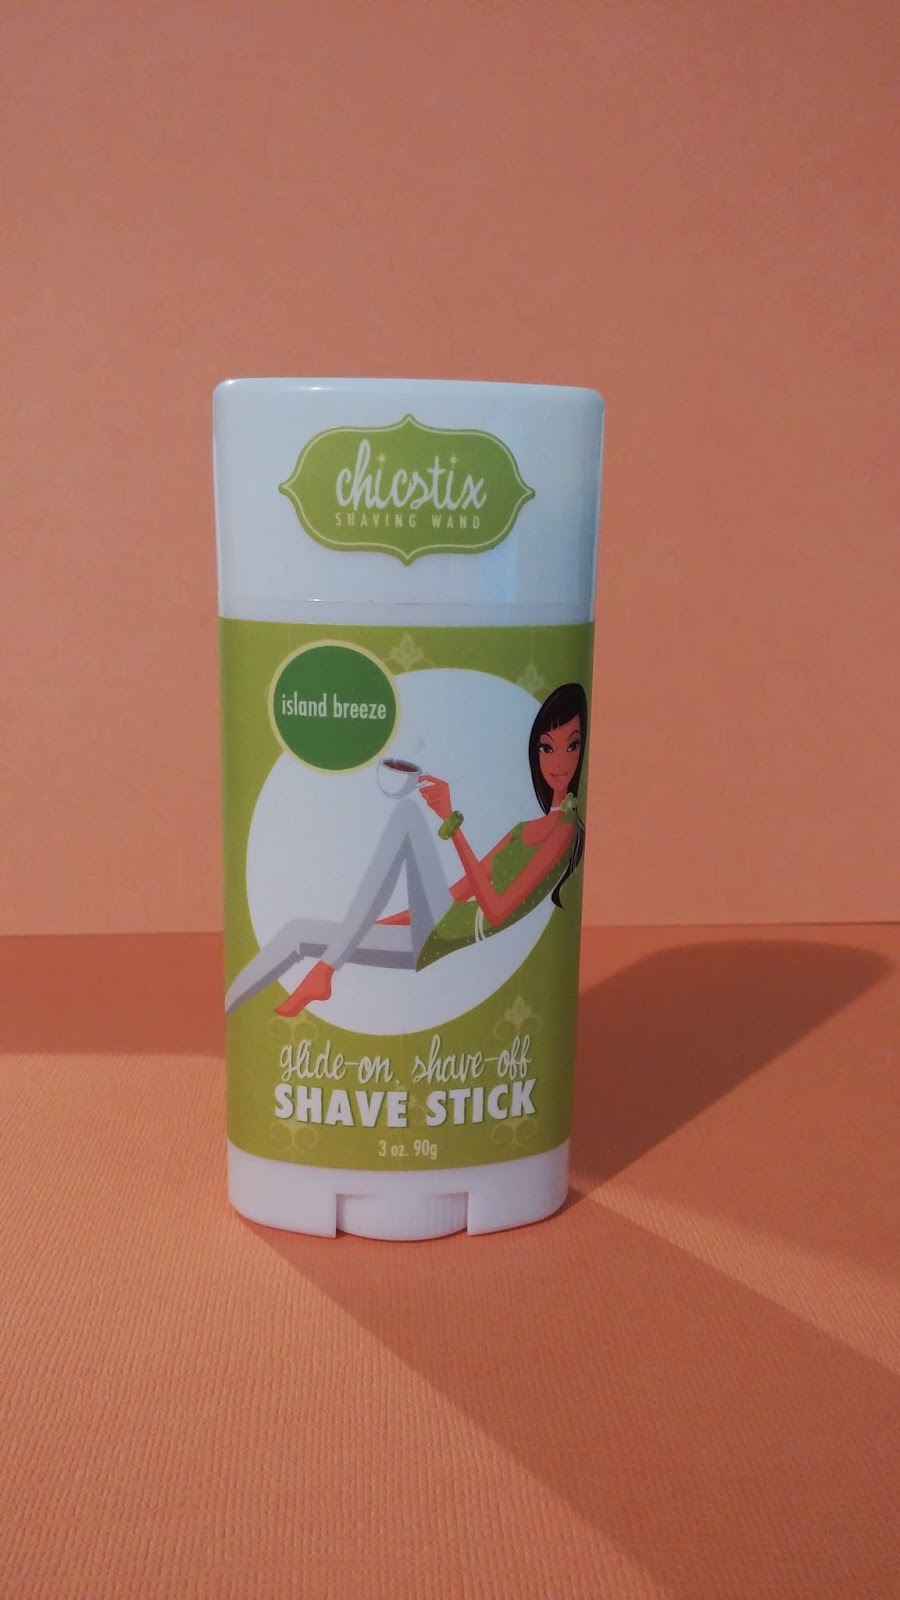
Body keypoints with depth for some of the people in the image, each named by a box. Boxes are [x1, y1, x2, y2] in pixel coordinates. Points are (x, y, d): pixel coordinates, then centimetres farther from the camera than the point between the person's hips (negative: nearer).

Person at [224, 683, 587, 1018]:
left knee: (409, 810, -20)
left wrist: (452, 821, -24)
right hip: (435, 942, 9)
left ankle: (325, 969, -24)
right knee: (298, 932, 4)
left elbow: (496, 912, -17)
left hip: (452, 942, -9)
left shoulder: (567, 829, -5)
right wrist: (366, 925, 20)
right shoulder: (522, 830, 21)